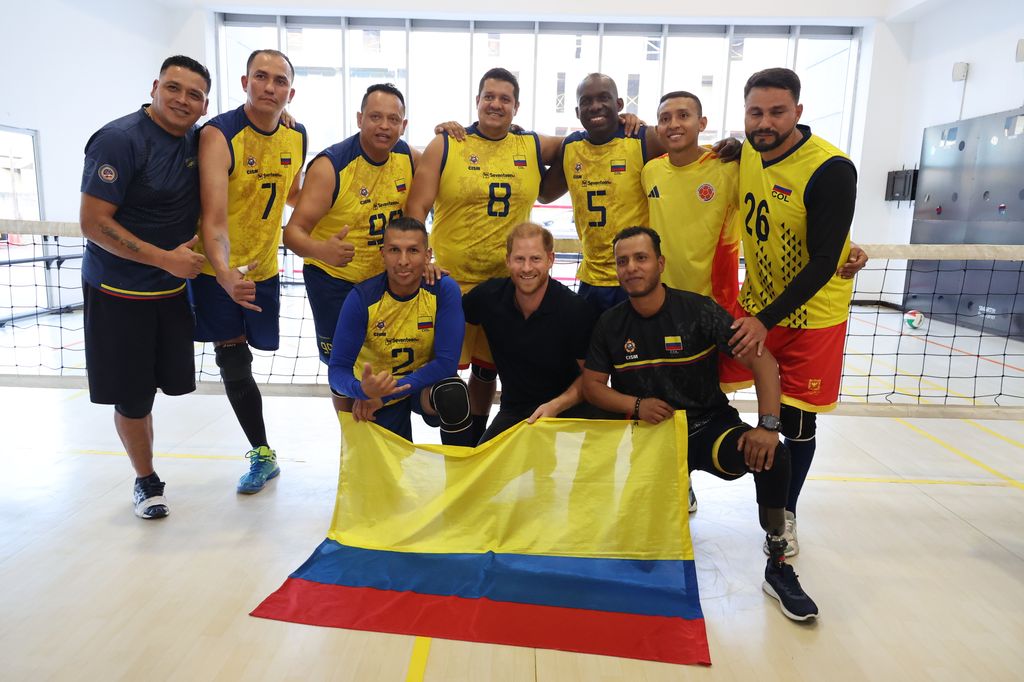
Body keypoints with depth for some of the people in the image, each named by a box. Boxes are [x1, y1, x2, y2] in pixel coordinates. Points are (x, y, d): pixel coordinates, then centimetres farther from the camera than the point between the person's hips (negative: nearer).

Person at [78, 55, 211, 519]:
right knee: (132, 397, 5)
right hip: (119, 293, -6)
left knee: (165, 382, 13)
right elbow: (93, 223, -18)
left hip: (173, 289, 6)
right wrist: (166, 259, -20)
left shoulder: (196, 141, 4)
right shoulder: (120, 140, -17)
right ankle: (146, 480, 27)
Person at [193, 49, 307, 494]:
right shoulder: (219, 135, -20)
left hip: (264, 266, 4)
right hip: (220, 269, -4)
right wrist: (225, 274, -46)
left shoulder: (297, 136, -2)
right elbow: (214, 217, -30)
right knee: (234, 363, 3)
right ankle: (263, 454, 21)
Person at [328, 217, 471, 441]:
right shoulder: (361, 298, -21)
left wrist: (385, 395, -28)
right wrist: (362, 390, -44)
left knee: (453, 395, -32)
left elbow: (447, 362, -25)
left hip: (425, 383, -1)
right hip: (377, 389, 1)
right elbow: (338, 369, -21)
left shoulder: (444, 290, -22)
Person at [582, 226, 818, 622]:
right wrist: (635, 405, -15)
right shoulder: (611, 325, -2)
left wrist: (768, 425, -27)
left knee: (772, 454, -29)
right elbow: (591, 385, 4)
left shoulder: (698, 310, -12)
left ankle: (777, 568, -10)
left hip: (709, 427, -1)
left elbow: (762, 362, -14)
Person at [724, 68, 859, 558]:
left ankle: (786, 514, 26)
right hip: (756, 303, 4)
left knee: (797, 421, 4)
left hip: (810, 312, -4)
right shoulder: (745, 153, -4)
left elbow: (824, 262, -22)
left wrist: (766, 320, -25)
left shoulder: (831, 170, -21)